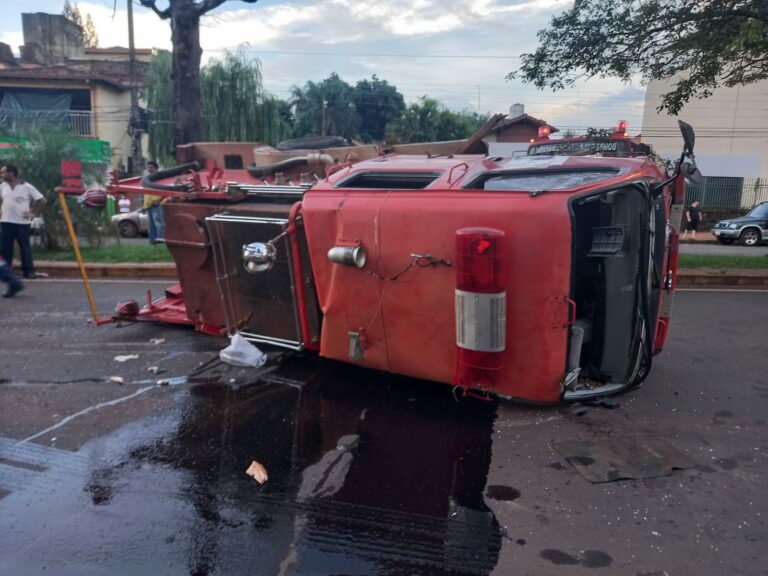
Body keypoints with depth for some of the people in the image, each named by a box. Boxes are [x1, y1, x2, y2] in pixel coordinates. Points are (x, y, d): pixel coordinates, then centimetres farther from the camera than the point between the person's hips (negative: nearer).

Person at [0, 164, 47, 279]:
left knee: (25, 247, 2)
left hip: (22, 223, -4)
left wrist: (34, 214, -7)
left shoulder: (27, 187, -7)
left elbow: (42, 200, -4)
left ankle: (28, 271, 8)